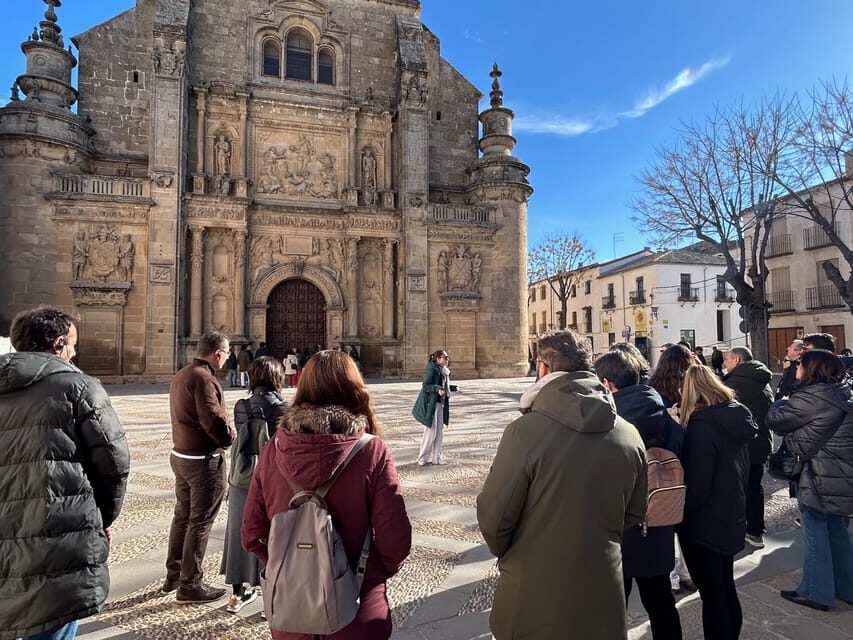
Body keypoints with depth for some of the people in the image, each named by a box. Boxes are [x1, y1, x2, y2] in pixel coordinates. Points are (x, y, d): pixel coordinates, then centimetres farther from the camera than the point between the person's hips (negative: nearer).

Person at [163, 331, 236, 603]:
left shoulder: (181, 375, 10)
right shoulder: (203, 378, -21)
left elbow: (186, 415, 12)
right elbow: (214, 420, -27)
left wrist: (224, 434, 5)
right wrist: (231, 437, -8)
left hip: (180, 455, 10)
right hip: (204, 460, -10)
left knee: (182, 515, 20)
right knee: (200, 522, 3)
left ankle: (173, 575, 34)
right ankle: (190, 585, 14)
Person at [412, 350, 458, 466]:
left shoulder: (444, 370, 10)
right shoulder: (431, 369, -15)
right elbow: (425, 386, -19)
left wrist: (454, 387, 11)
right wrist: (437, 389, -33)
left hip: (441, 404, 8)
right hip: (431, 404, -8)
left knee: (439, 432, 12)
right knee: (430, 431, -2)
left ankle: (437, 457, 22)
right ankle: (423, 457, 12)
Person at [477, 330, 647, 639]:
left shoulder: (525, 430, -24)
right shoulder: (630, 435, -7)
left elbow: (493, 515, -17)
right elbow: (635, 513, 6)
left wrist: (507, 555, 4)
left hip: (534, 602, -4)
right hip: (604, 600, 4)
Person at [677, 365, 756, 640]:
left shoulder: (701, 426, -26)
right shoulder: (737, 419, -1)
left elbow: (696, 488, -23)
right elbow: (742, 471, 12)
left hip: (705, 524, -8)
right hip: (730, 517, 8)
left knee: (712, 596, 8)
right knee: (726, 590, 23)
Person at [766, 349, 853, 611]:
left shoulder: (813, 396, -20)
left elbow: (775, 420, -13)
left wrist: (782, 403, 5)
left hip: (821, 479, -9)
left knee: (816, 535, 4)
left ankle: (816, 593, 15)